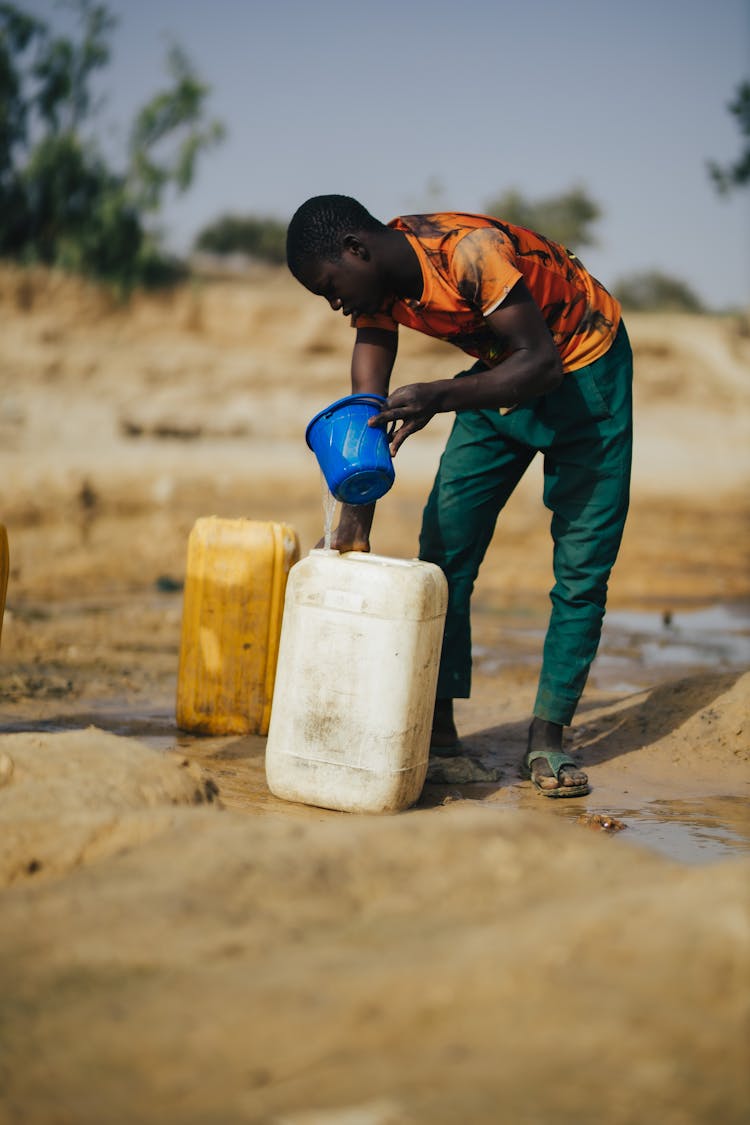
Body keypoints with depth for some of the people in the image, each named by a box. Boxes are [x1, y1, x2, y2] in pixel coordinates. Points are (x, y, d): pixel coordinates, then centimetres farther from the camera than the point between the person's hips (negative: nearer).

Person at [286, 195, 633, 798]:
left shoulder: (470, 251, -35)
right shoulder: (375, 284, -12)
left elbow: (541, 362, -36)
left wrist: (438, 397, -48)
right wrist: (355, 521, -20)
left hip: (583, 367, -7)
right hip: (501, 373, 7)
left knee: (581, 563, -9)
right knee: (444, 542, -2)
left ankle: (546, 741, -4)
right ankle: (438, 721, 4)